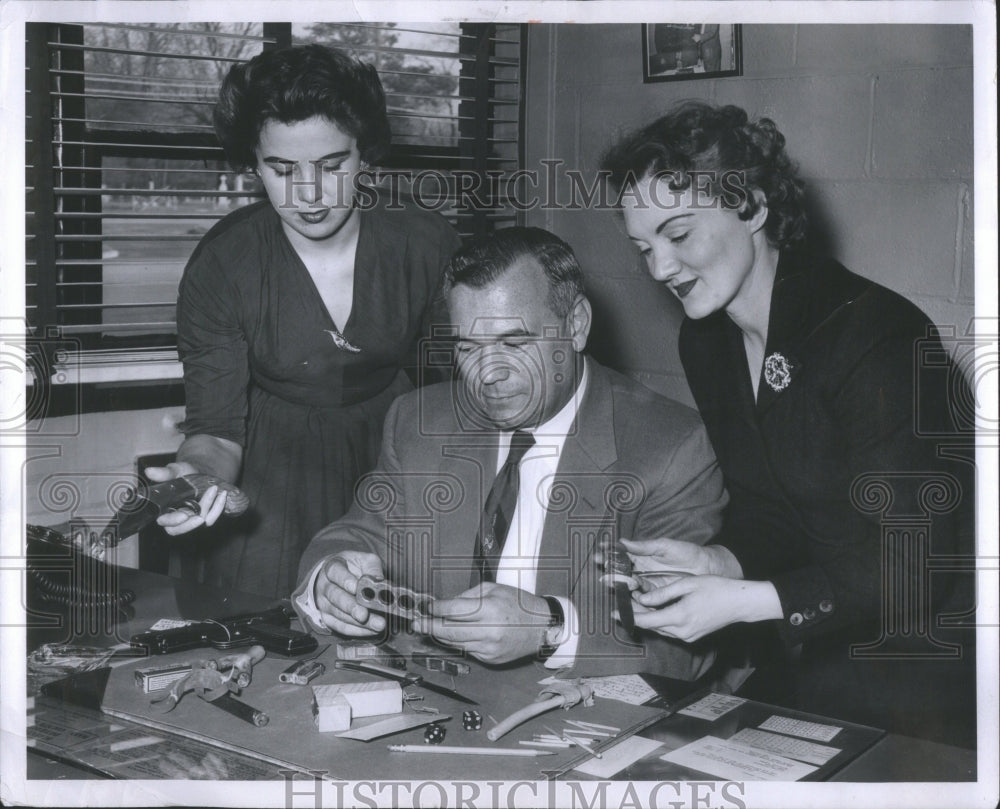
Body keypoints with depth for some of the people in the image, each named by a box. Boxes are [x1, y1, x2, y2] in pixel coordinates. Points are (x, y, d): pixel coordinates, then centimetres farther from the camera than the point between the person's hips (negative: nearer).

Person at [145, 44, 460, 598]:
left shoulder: (427, 244, -11)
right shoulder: (220, 264, -14)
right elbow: (216, 427, -11)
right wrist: (197, 472, -33)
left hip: (397, 454, 1)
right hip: (274, 471, -1)